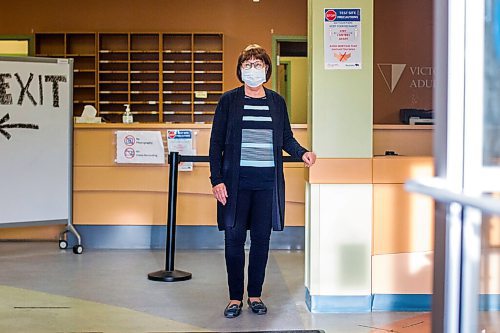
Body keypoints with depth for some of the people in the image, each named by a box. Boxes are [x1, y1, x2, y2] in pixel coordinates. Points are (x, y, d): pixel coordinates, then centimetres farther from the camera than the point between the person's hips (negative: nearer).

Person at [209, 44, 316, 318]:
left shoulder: (276, 101, 10)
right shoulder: (229, 100, 3)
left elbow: (286, 139, 16)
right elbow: (216, 143, 1)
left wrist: (302, 153, -5)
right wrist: (216, 180, -7)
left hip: (268, 181, 2)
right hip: (236, 181, -2)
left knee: (261, 238, 6)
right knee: (234, 238, 1)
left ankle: (255, 295, 19)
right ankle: (235, 297, 13)